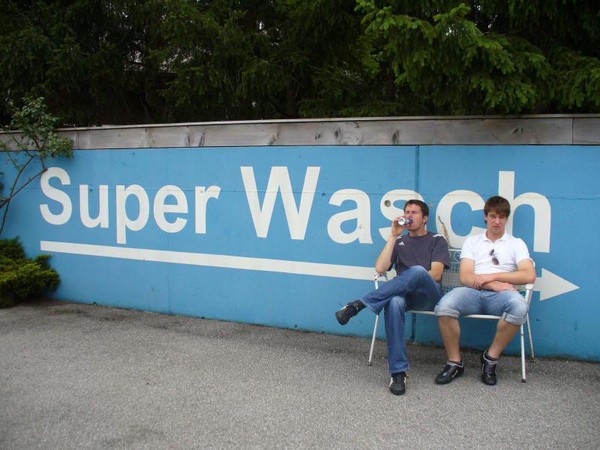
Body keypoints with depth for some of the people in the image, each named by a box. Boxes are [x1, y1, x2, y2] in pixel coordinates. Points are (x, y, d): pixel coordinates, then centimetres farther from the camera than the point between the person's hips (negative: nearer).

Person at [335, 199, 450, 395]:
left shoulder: (437, 240, 17)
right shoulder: (399, 242, 25)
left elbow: (435, 275, 1)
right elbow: (380, 269, 7)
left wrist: (412, 279, -6)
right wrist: (393, 236, 5)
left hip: (428, 296, -2)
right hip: (404, 294, 2)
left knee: (417, 271, -39)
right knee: (394, 302, -39)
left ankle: (359, 305, -35)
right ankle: (398, 372, -39)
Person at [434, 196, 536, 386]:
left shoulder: (516, 243, 18)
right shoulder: (472, 241, 20)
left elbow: (529, 275, 0)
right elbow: (465, 277, 5)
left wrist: (492, 276, -6)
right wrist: (493, 285, -12)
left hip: (499, 295, 0)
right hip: (473, 293, 0)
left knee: (519, 306, -37)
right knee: (444, 307, -32)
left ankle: (491, 358, -16)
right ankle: (455, 362, -12)